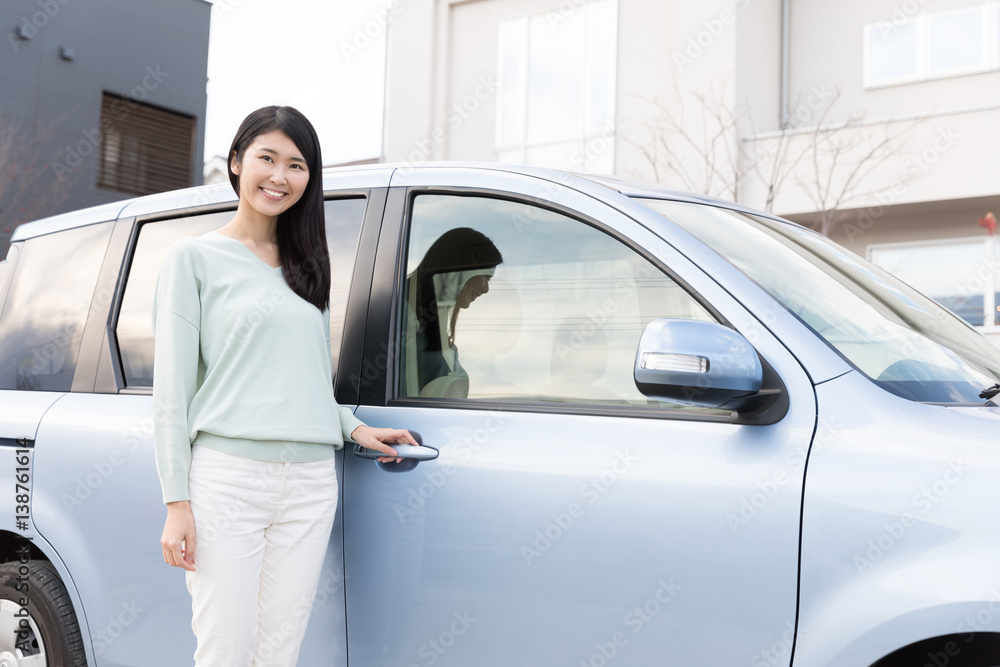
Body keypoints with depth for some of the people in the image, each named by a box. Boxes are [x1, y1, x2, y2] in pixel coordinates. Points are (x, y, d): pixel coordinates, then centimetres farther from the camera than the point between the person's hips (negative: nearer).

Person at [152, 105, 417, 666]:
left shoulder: (306, 265, 19)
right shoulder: (194, 257, 3)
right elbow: (172, 388, -2)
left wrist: (354, 428, 6)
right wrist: (177, 501, -8)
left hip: (311, 484, 5)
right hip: (226, 477, -4)